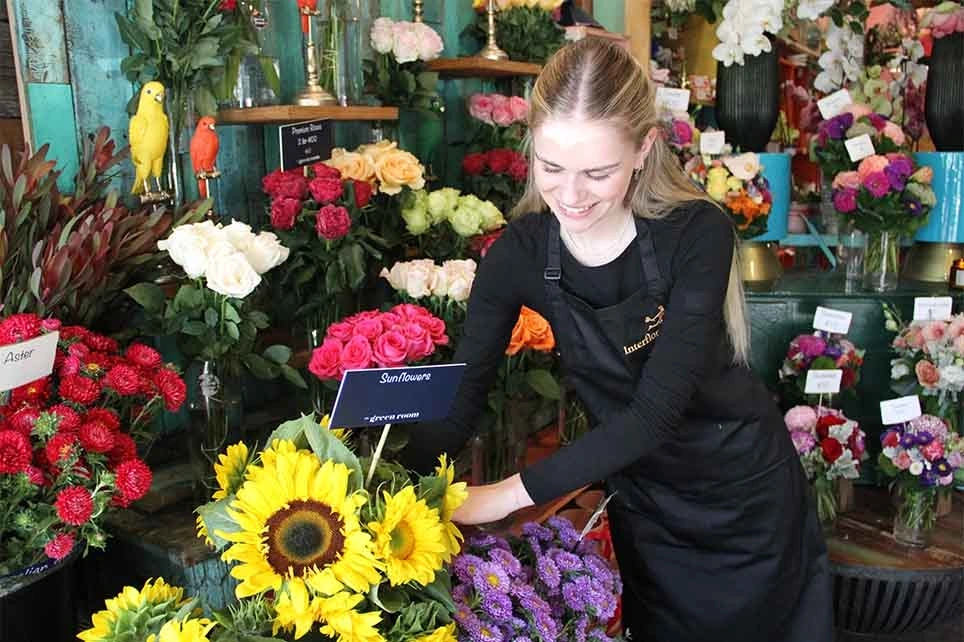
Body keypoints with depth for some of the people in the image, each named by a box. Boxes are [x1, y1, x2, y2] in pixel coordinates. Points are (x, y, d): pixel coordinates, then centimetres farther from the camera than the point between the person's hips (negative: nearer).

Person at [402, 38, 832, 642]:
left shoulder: (696, 235, -25)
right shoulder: (519, 255, -17)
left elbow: (658, 408, -30)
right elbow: (460, 403, -14)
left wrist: (514, 492, -33)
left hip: (749, 492, -1)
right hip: (642, 500, 2)